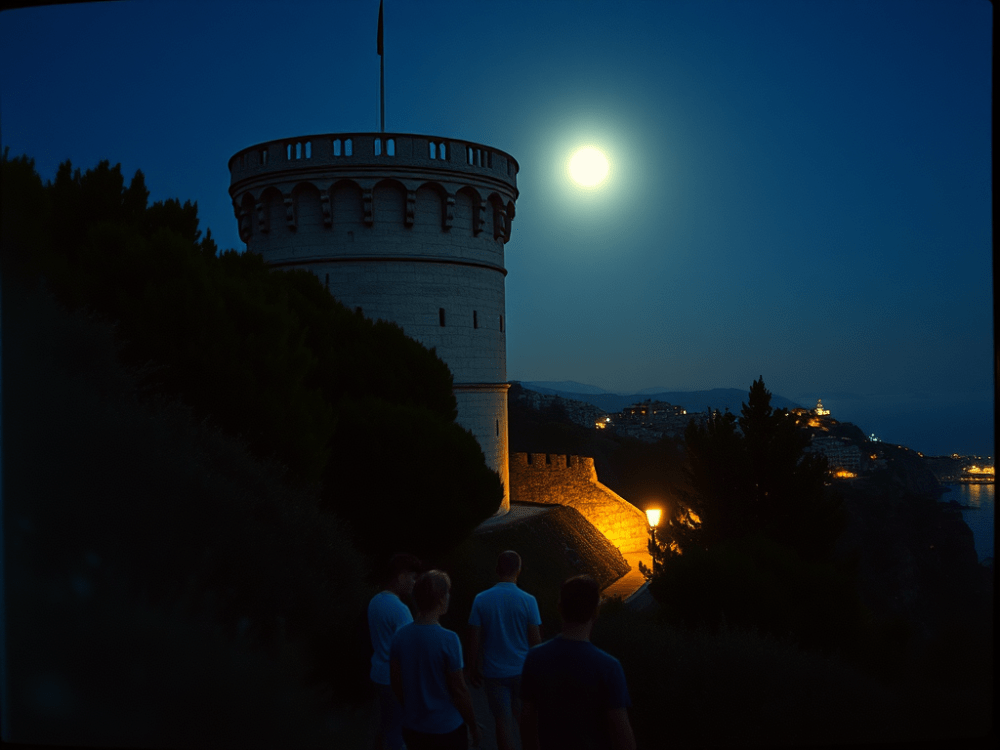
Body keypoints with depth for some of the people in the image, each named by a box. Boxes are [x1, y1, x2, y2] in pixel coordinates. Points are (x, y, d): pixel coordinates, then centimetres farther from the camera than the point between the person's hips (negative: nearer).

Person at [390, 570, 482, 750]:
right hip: (446, 729, -5)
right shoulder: (448, 640, -21)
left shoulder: (400, 636, -6)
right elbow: (459, 691, -15)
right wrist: (474, 727, -1)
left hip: (412, 728, 5)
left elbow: (396, 685, 3)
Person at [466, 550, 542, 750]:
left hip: (495, 672, 0)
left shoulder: (481, 600, -9)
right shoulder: (527, 601, -12)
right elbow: (535, 639, -7)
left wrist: (473, 668, 6)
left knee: (503, 721, 8)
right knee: (524, 717, 22)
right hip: (522, 669, 0)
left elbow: (474, 639, -6)